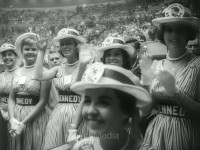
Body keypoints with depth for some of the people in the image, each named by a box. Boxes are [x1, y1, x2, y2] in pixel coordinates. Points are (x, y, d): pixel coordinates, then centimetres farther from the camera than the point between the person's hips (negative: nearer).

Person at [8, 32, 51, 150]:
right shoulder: (17, 72, 7)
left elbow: (43, 101, -12)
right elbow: (11, 98, 7)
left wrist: (23, 123, -14)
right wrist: (12, 119, -8)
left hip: (36, 119, -4)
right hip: (16, 118, 5)